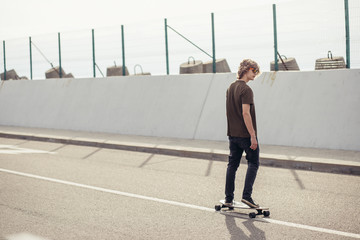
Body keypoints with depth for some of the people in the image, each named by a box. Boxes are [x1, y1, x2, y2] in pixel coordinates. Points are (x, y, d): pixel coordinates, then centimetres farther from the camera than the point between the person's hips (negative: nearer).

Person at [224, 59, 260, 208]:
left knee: (232, 165, 11)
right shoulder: (246, 90, -15)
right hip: (245, 134, -8)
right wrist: (253, 136, -20)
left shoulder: (230, 88, 12)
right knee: (253, 163, 3)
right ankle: (246, 195, -4)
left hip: (232, 134, 8)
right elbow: (245, 113, -21)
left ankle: (228, 198, 13)